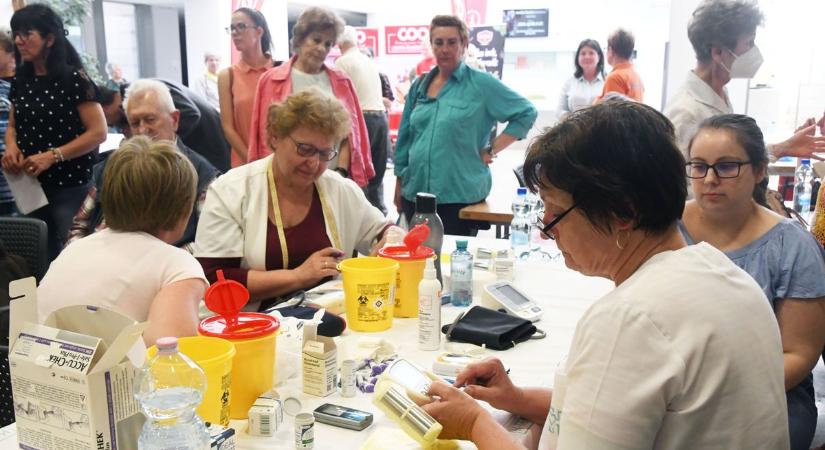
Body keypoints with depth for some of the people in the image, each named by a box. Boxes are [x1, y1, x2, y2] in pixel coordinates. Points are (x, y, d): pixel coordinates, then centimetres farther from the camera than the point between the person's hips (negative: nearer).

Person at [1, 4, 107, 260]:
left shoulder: (73, 78, -11)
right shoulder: (21, 81, 9)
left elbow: (98, 132, -14)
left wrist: (52, 156, -20)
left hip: (71, 186, -6)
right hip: (31, 186, 6)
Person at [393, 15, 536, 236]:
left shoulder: (481, 83, -4)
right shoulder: (420, 85, 10)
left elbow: (526, 113, -2)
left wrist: (492, 150, -7)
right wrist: (399, 185, 15)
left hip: (461, 195, -5)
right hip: (415, 192, 5)